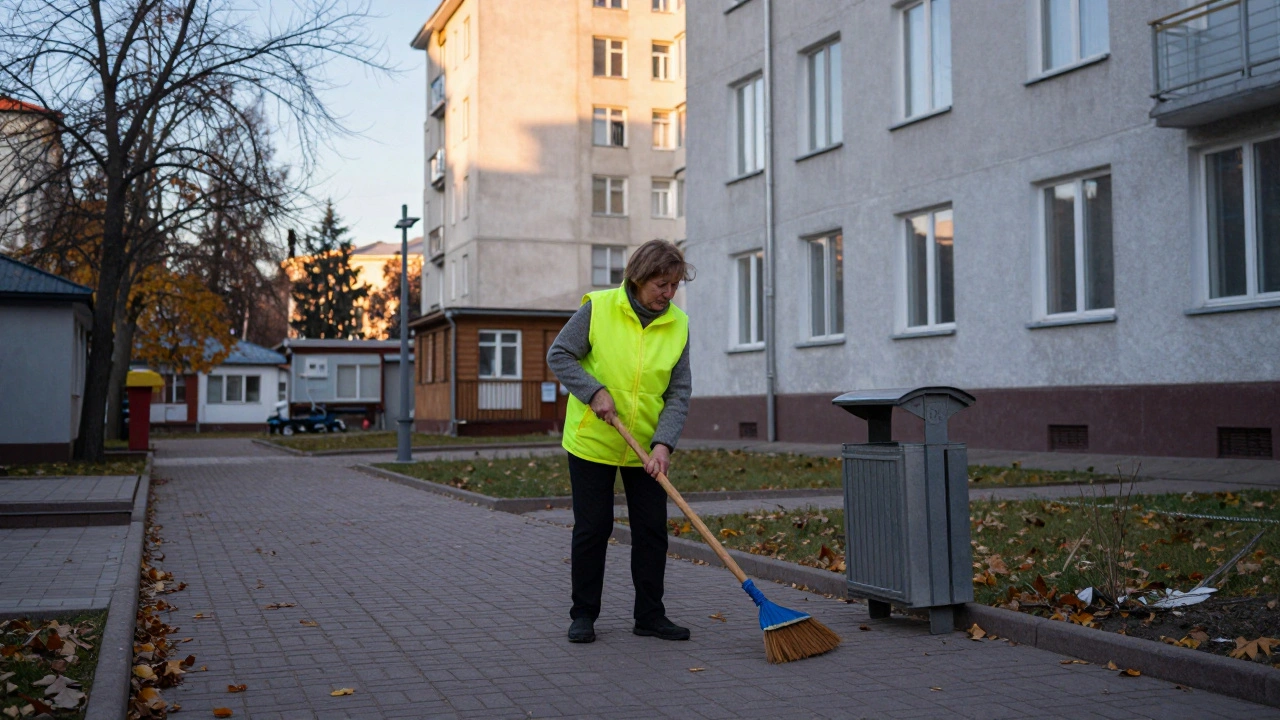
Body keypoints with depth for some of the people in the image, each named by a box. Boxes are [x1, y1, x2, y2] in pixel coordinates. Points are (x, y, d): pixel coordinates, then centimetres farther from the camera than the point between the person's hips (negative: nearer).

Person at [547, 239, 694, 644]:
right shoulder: (599, 308, -11)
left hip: (647, 447, 3)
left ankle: (650, 615, 17)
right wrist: (595, 391, -20)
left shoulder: (678, 325, -3)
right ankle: (583, 615, 17)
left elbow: (679, 393, -5)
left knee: (652, 530, 5)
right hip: (591, 441, -3)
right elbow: (558, 355, -7)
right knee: (592, 528, 4)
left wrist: (664, 443, -17)